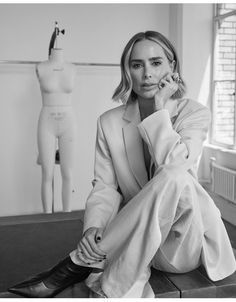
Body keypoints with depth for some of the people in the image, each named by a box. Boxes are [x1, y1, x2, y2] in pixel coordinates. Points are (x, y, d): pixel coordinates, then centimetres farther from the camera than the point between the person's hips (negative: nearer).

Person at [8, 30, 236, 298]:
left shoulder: (196, 113, -3)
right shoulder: (110, 122, 2)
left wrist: (160, 109, -17)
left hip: (187, 241, 1)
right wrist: (94, 227, -21)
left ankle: (81, 263, -25)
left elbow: (173, 168, -22)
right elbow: (104, 186, -3)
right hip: (136, 239, -1)